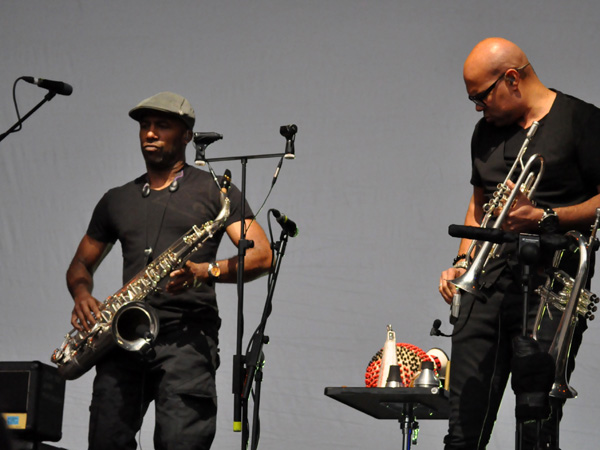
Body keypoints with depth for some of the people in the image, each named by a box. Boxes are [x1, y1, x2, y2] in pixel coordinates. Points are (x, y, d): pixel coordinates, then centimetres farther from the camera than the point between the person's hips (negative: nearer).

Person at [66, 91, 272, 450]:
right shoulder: (116, 200, 22)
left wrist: (204, 271, -16)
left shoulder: (214, 191, 9)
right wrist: (82, 294, 3)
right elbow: (82, 264, 27)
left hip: (186, 333, -4)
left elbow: (262, 256, 1)